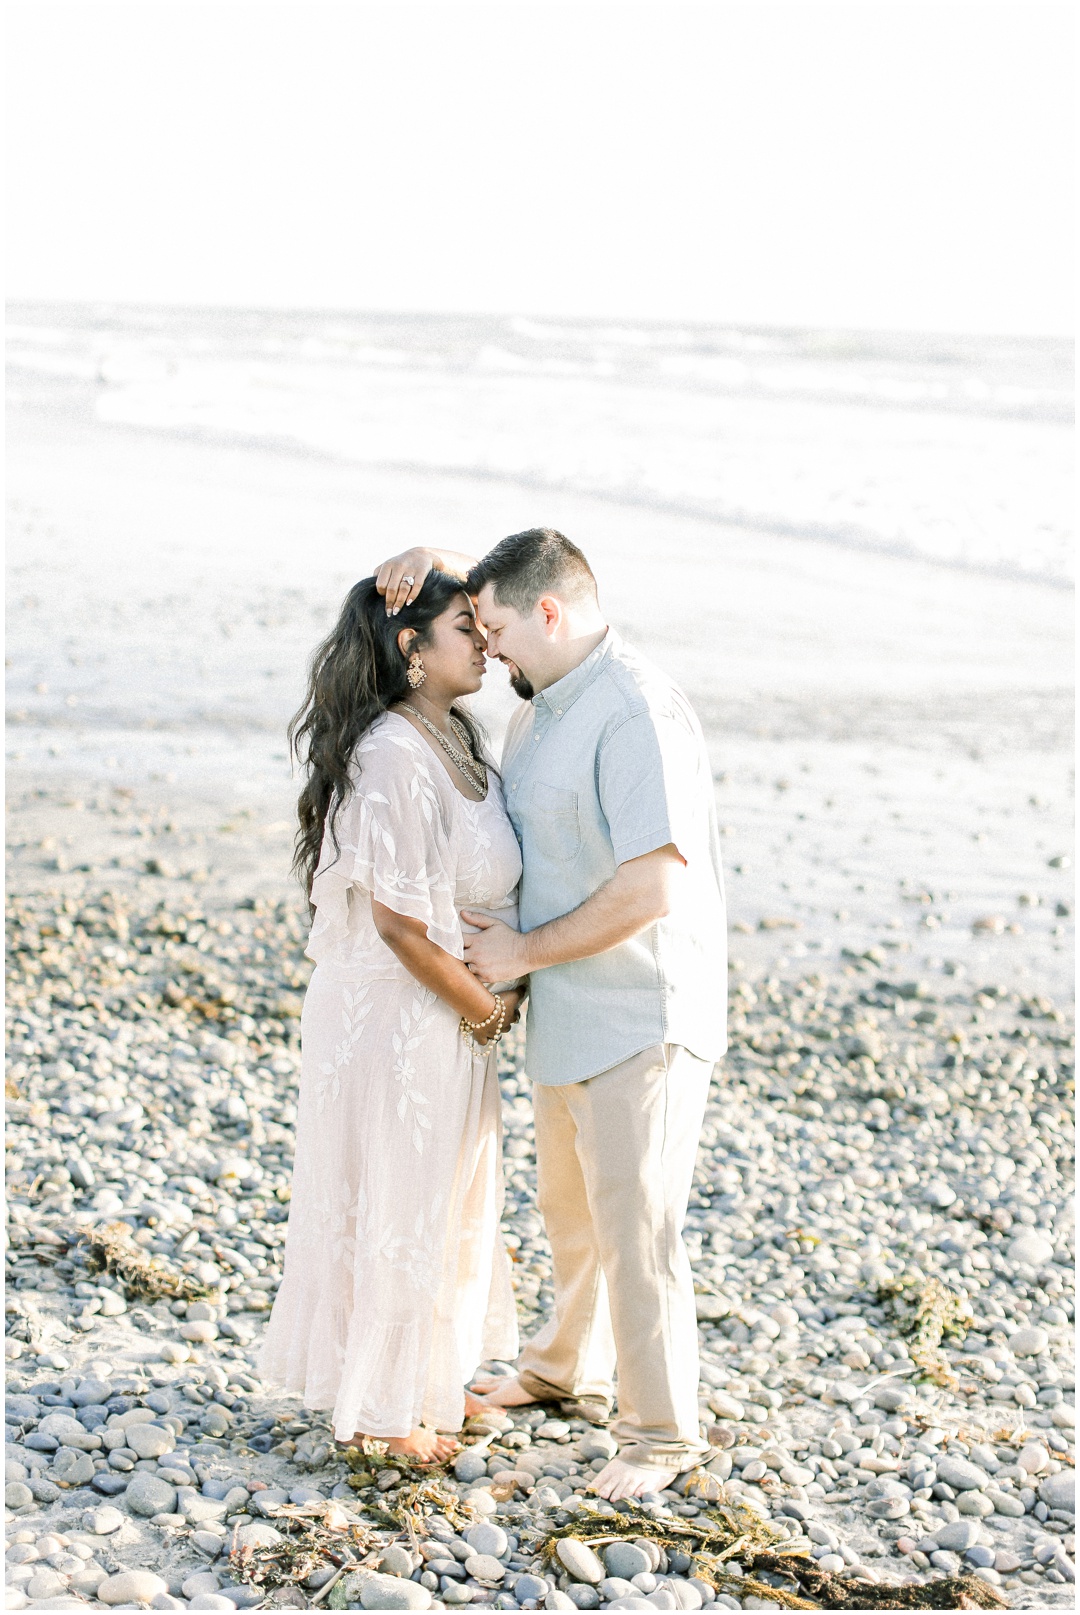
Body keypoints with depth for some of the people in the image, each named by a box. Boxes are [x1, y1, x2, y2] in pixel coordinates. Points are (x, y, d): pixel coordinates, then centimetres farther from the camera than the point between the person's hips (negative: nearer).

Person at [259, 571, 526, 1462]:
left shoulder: (453, 737, 5)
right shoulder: (394, 756, -25)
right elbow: (400, 922, -25)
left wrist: (490, 998, 3)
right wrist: (487, 1010, -13)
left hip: (451, 1010, 9)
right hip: (396, 1013, -9)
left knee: (446, 1193, 21)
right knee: (396, 1199, 5)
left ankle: (428, 1378, 38)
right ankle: (381, 1404, 22)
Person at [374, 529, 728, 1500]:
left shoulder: (638, 711, -22)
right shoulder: (548, 699, 8)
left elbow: (651, 888, -27)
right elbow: (497, 584, 25)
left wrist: (523, 951, -18)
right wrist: (437, 565, 1)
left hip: (641, 1020, -10)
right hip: (569, 1017, 10)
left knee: (634, 1228, -2)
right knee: (570, 1209, 24)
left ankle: (663, 1432, 12)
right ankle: (569, 1372, 43)